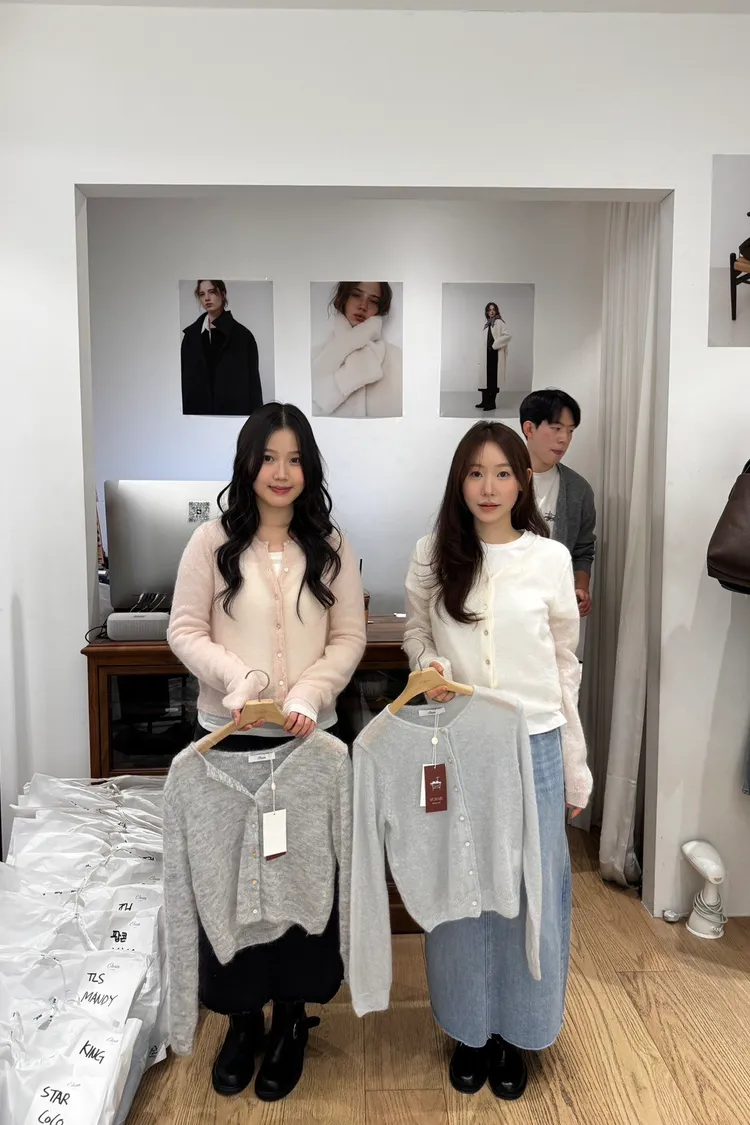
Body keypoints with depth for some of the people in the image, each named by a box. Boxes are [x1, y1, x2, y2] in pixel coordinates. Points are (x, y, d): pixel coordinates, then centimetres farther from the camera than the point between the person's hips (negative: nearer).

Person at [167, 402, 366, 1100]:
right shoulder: (212, 541, -2)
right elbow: (184, 630, -3)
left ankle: (291, 1019, 32)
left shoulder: (330, 547, 2)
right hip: (229, 736, 0)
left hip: (310, 736, 1)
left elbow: (349, 638, 1)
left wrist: (310, 691, -16)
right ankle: (242, 1017, 32)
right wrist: (237, 676, -20)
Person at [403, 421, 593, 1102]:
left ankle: (518, 1031, 35)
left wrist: (576, 767, 5)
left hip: (534, 745, 0)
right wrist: (431, 665, -14)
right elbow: (416, 634, 10)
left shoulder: (551, 558, -4)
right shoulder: (433, 556, -3)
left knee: (530, 889, 11)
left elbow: (565, 665, 3)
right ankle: (469, 1027, 36)